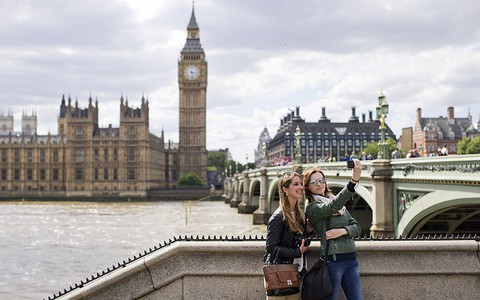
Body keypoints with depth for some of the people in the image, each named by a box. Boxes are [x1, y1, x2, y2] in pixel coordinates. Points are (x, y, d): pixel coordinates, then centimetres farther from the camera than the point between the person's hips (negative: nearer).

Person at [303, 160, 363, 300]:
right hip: (332, 261, -6)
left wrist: (342, 231, -12)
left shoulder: (340, 205, 16)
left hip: (351, 258, 6)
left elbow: (357, 227, 12)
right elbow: (333, 207, -25)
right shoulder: (311, 208, -5)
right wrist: (354, 180, -36)